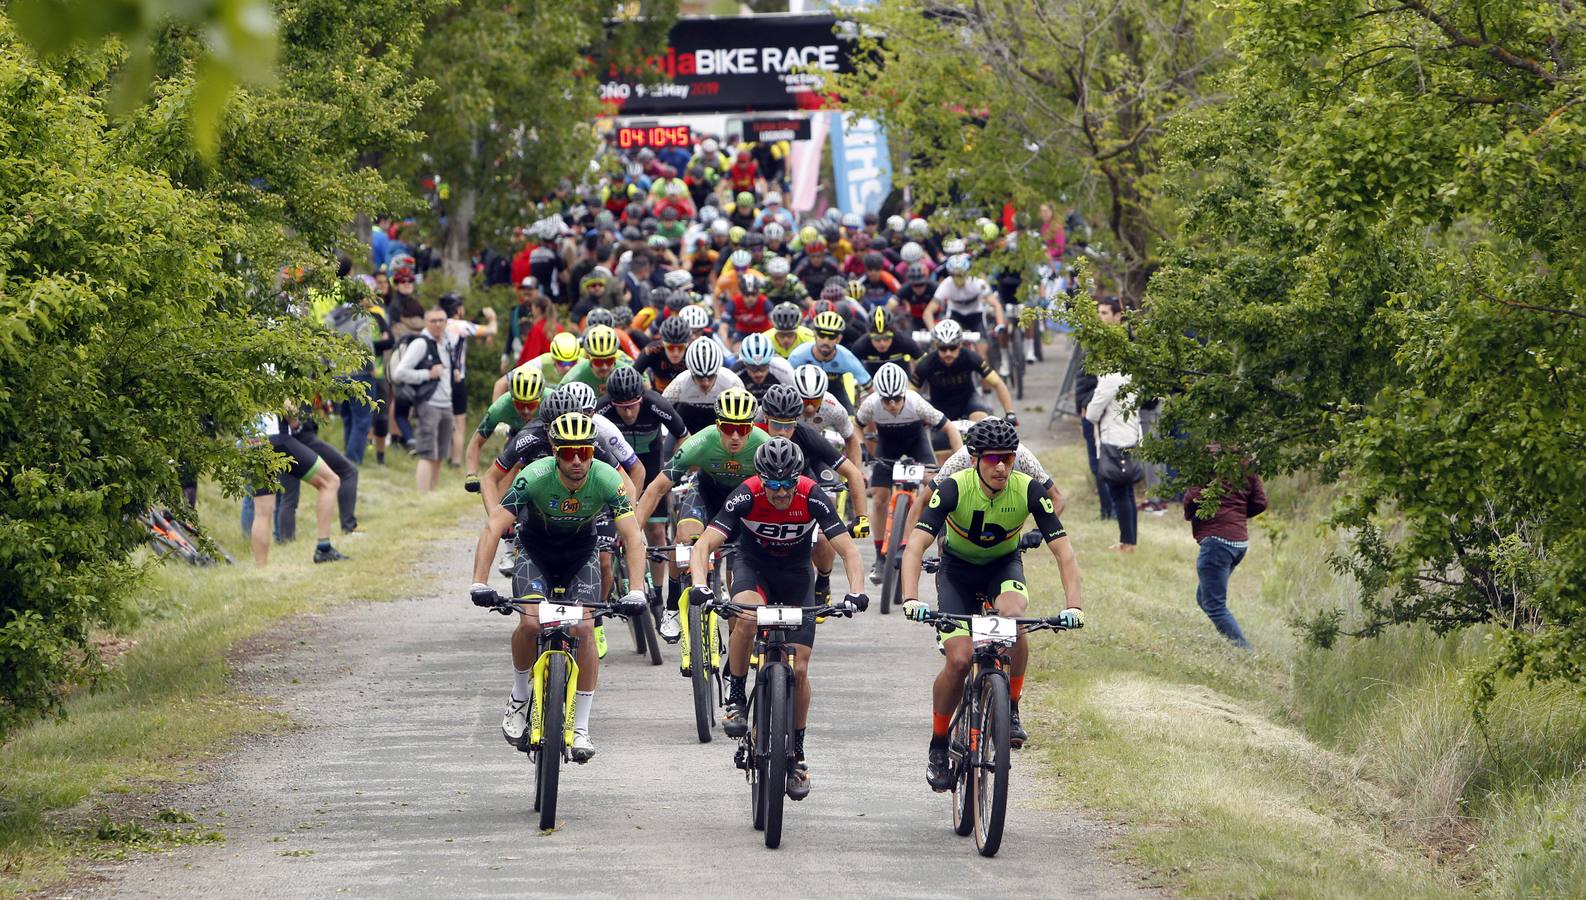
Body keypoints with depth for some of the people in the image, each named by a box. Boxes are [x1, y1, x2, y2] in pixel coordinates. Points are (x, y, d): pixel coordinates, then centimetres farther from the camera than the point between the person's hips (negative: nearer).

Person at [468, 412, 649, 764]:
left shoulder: (606, 480, -28)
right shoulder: (535, 477, -31)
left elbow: (633, 537, -30)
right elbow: (492, 529, -34)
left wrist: (636, 591, -43)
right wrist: (479, 584, -46)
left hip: (581, 553, 1)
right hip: (536, 549, -1)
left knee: (584, 629, -16)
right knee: (530, 623, -23)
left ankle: (580, 728, -6)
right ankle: (518, 699, 3)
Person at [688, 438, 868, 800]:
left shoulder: (812, 497, -26)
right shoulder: (747, 496, -28)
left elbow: (848, 550, -27)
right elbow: (705, 543, -32)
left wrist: (856, 591, -45)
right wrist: (699, 585, -51)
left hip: (796, 574, 1)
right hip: (753, 567, -1)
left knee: (799, 670, -5)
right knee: (747, 616, -37)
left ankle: (797, 754, 12)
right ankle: (735, 699, -17)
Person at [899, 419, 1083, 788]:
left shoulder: (1028, 491, -24)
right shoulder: (955, 489, -28)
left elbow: (1063, 550, -24)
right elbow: (915, 545, -36)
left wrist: (1074, 605, -38)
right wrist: (910, 599, -51)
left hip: (1003, 565, 1)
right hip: (958, 568, -1)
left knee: (1013, 615, -34)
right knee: (959, 661, -18)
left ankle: (1010, 711, -13)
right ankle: (938, 747, 5)